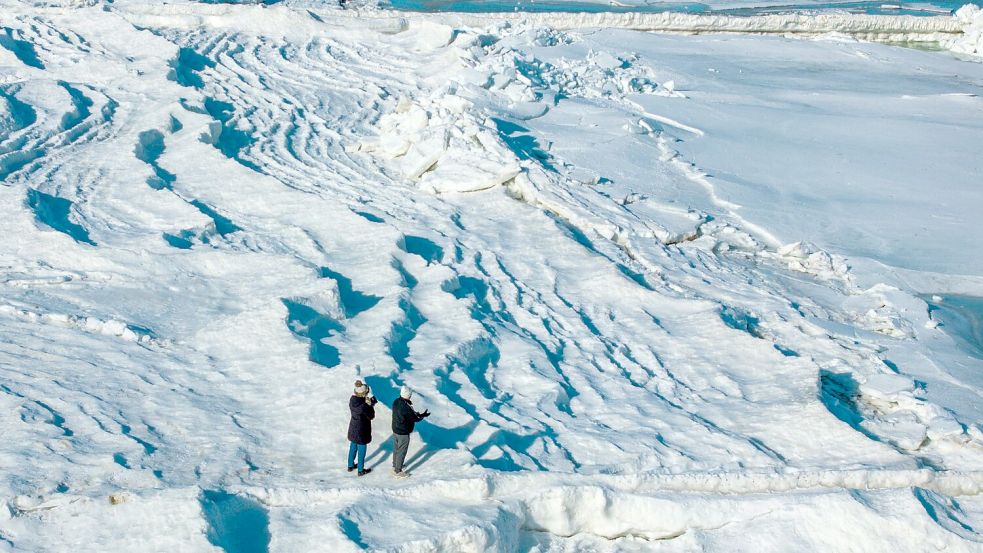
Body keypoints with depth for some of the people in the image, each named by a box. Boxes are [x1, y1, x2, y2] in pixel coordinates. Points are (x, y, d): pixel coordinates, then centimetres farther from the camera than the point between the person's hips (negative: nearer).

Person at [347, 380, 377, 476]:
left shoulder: (352, 400, -9)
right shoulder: (363, 406, -32)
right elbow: (371, 416, -18)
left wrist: (368, 404, -5)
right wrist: (370, 405, -12)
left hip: (353, 428, 7)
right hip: (361, 430, -7)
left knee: (353, 447, 26)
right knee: (361, 450, 12)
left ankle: (350, 466, 43)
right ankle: (361, 470, 28)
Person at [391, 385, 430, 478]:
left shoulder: (396, 402, -5)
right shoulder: (406, 407, -31)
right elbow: (416, 418, -20)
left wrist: (417, 414, 3)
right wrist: (424, 415, -3)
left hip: (395, 429, 8)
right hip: (403, 433, -8)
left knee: (396, 449, 25)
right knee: (401, 452, 7)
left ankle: (395, 466, 43)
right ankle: (398, 471, 19)